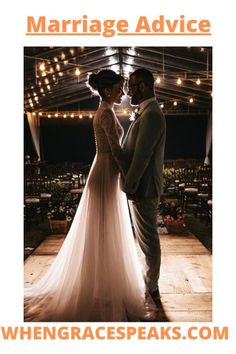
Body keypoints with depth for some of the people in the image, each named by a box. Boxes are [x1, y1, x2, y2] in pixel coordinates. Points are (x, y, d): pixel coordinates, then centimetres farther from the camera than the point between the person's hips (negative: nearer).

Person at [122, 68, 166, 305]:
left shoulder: (151, 115, -20)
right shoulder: (147, 113, 14)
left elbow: (142, 156, -23)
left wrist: (130, 187, -18)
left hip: (143, 188, -10)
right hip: (141, 186, 10)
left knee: (148, 239, 3)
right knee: (146, 237, 20)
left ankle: (151, 287, 19)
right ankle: (149, 278, 36)